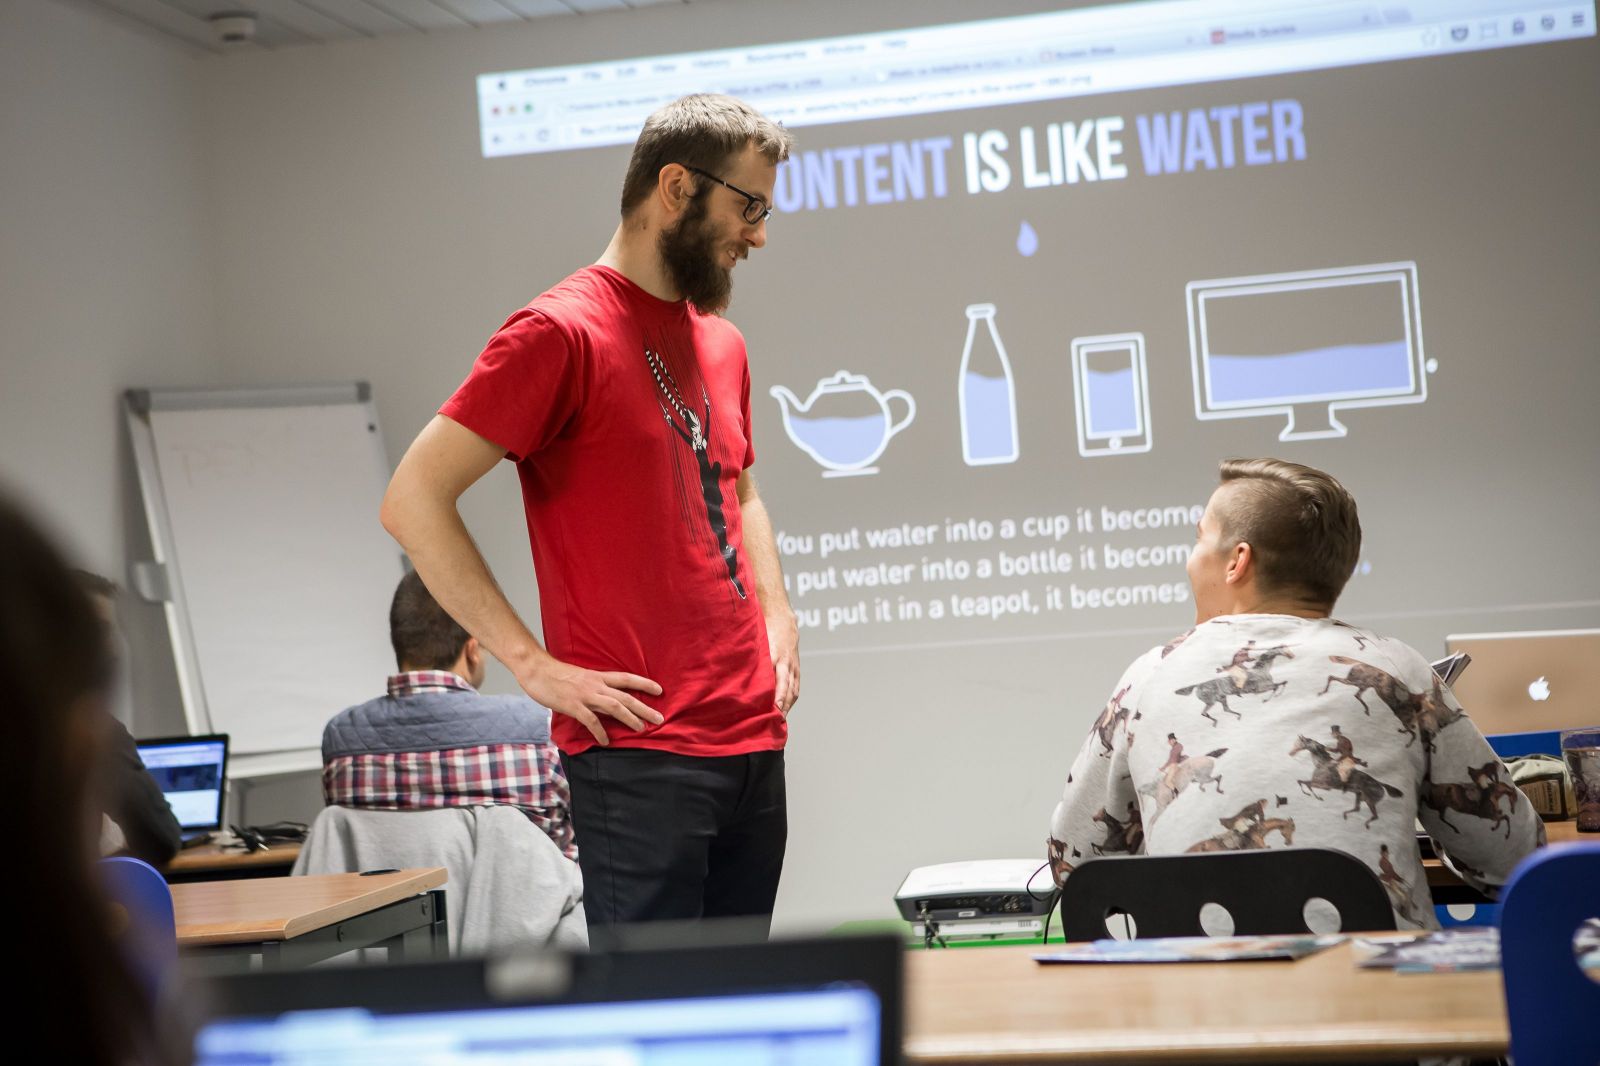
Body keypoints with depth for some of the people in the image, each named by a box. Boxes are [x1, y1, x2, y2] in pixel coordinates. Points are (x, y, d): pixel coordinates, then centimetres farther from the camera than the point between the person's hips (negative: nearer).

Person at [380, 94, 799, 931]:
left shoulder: (720, 343, 17)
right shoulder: (563, 332, -8)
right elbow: (413, 499, -13)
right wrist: (532, 662, -15)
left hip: (755, 739, 8)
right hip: (640, 746, -8)